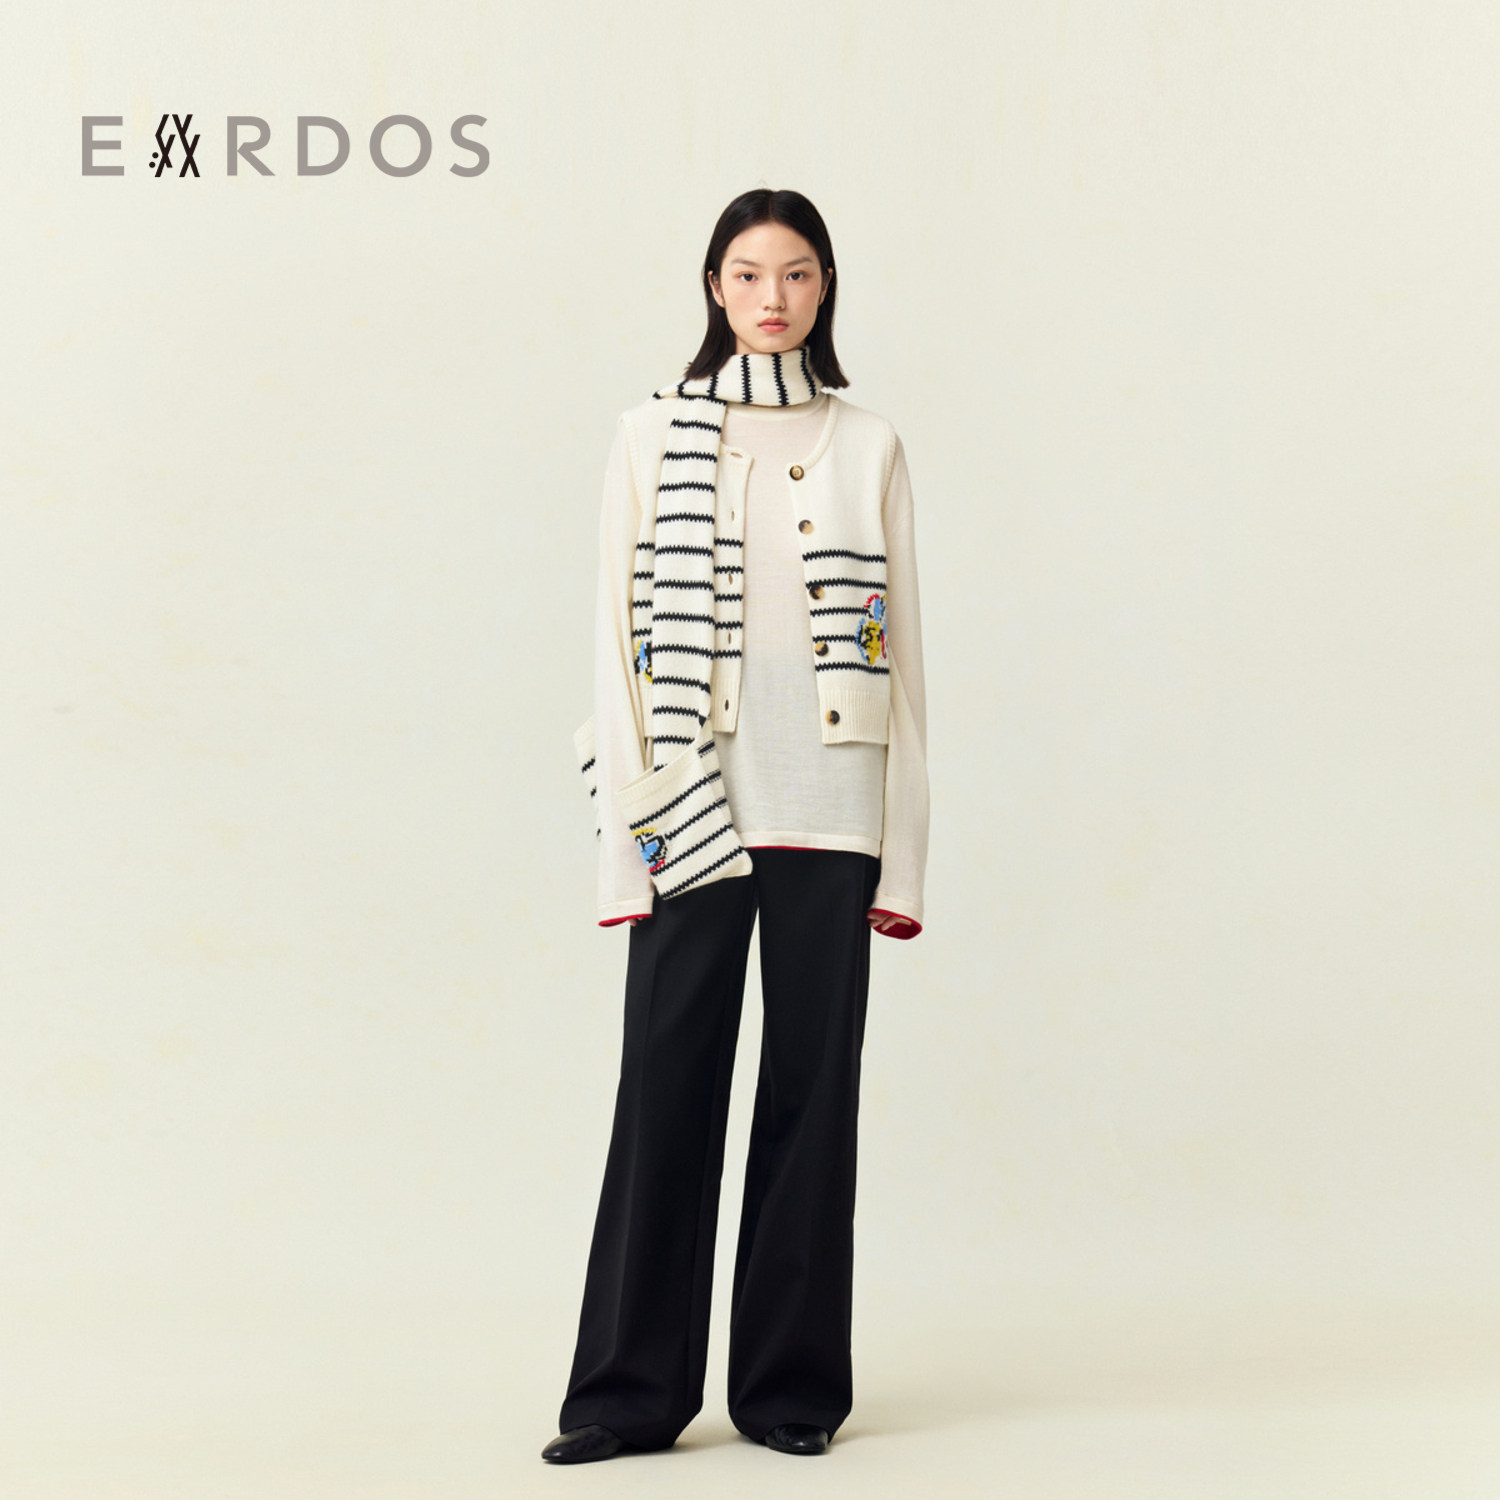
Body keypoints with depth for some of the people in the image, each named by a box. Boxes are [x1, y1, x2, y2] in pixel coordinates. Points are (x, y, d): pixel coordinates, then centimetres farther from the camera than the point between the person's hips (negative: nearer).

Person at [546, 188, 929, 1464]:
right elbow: (619, 636, 3)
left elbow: (902, 651, 7)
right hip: (693, 805, -1)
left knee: (812, 1083, 5)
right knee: (670, 1084, 0)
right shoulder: (654, 438, 6)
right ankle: (633, 1387, 11)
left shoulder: (870, 448, 8)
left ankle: (794, 1384, 16)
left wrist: (902, 852, 2)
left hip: (828, 810, 1)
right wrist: (632, 825, -5)